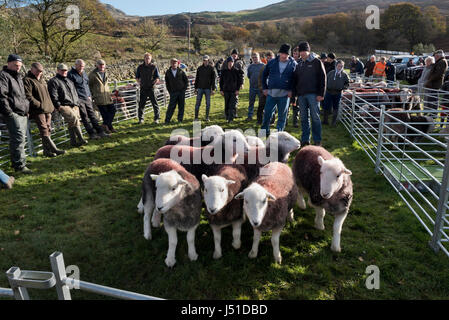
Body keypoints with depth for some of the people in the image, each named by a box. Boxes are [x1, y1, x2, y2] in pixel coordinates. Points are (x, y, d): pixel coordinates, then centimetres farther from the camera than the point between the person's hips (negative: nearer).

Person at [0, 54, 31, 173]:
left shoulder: (18, 76, 23)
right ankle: (20, 165, -11)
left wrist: (27, 108, 21)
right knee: (19, 138, -13)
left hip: (23, 113, 9)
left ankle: (16, 162, 22)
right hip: (13, 113, -9)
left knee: (21, 139, 12)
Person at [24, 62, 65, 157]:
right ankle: (53, 149, -14)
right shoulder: (27, 80, -5)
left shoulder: (41, 79, 22)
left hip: (47, 109, 8)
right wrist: (39, 105, -18)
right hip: (38, 111, -8)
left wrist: (51, 106, 18)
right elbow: (28, 96, -14)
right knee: (44, 130, -10)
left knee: (48, 129, 8)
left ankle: (47, 150, 13)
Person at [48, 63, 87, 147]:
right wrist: (58, 106, -13)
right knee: (74, 119, -25)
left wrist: (77, 104, 18)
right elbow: (53, 95, -6)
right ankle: (81, 139, -25)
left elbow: (75, 93, 29)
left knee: (72, 124, 0)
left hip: (74, 106, 7)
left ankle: (73, 142, 5)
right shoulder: (53, 81, 2)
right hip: (63, 106, -7)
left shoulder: (69, 81, 26)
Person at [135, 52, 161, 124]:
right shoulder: (140, 67, 6)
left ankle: (156, 118, 8)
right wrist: (139, 83, 4)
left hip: (151, 88, -2)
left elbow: (157, 78, 2)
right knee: (141, 104, 4)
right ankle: (140, 119, 13)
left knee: (155, 103, -1)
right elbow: (137, 77, 17)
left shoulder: (154, 67, 0)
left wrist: (154, 83, -14)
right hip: (143, 88, 2)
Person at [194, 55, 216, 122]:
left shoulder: (211, 68, 1)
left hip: (208, 88, -1)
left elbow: (213, 79, 0)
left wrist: (213, 89, -6)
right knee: (198, 103, -1)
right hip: (200, 88, 1)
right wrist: (196, 88, 6)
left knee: (208, 103, 3)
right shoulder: (199, 68, 7)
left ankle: (207, 117, 12)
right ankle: (196, 117, 6)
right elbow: (197, 78, 11)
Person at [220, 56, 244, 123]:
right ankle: (227, 117, 22)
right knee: (227, 105, 8)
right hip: (226, 91, 2)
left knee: (232, 105, -9)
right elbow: (221, 81, 9)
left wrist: (237, 89, -5)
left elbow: (239, 80, 3)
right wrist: (221, 90, 2)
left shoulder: (236, 71, 1)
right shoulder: (224, 71, 5)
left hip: (234, 91, -2)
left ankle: (231, 119, -9)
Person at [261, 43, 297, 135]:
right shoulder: (272, 62, 7)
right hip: (271, 93, 2)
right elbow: (264, 75, 15)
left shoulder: (293, 64, 2)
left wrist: (292, 90, -6)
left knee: (282, 116, 5)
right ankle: (265, 132, 19)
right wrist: (265, 88, 8)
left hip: (285, 94, -1)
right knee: (267, 113, 4)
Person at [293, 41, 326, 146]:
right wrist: (294, 94, 11)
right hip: (301, 94, 5)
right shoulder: (299, 64, 17)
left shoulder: (316, 62, 1)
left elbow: (322, 78, -4)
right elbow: (295, 79, 20)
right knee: (303, 118, 6)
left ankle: (317, 140, 5)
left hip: (313, 94, -5)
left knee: (315, 117, -3)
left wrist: (321, 94, -11)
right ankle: (305, 139, 13)